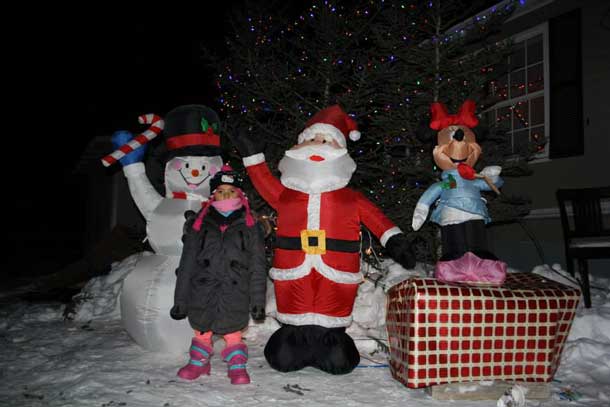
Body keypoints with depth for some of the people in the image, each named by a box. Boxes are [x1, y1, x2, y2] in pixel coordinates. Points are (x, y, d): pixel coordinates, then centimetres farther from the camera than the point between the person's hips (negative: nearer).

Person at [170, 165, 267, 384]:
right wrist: (180, 300, 5)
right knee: (202, 331, 13)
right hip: (202, 294, 2)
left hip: (235, 295, -2)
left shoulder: (249, 226, 3)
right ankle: (198, 362, 35)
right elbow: (186, 265, 8)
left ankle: (237, 366, 24)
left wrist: (258, 300, -2)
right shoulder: (199, 225, 6)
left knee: (233, 332, 4)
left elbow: (258, 267, 2)